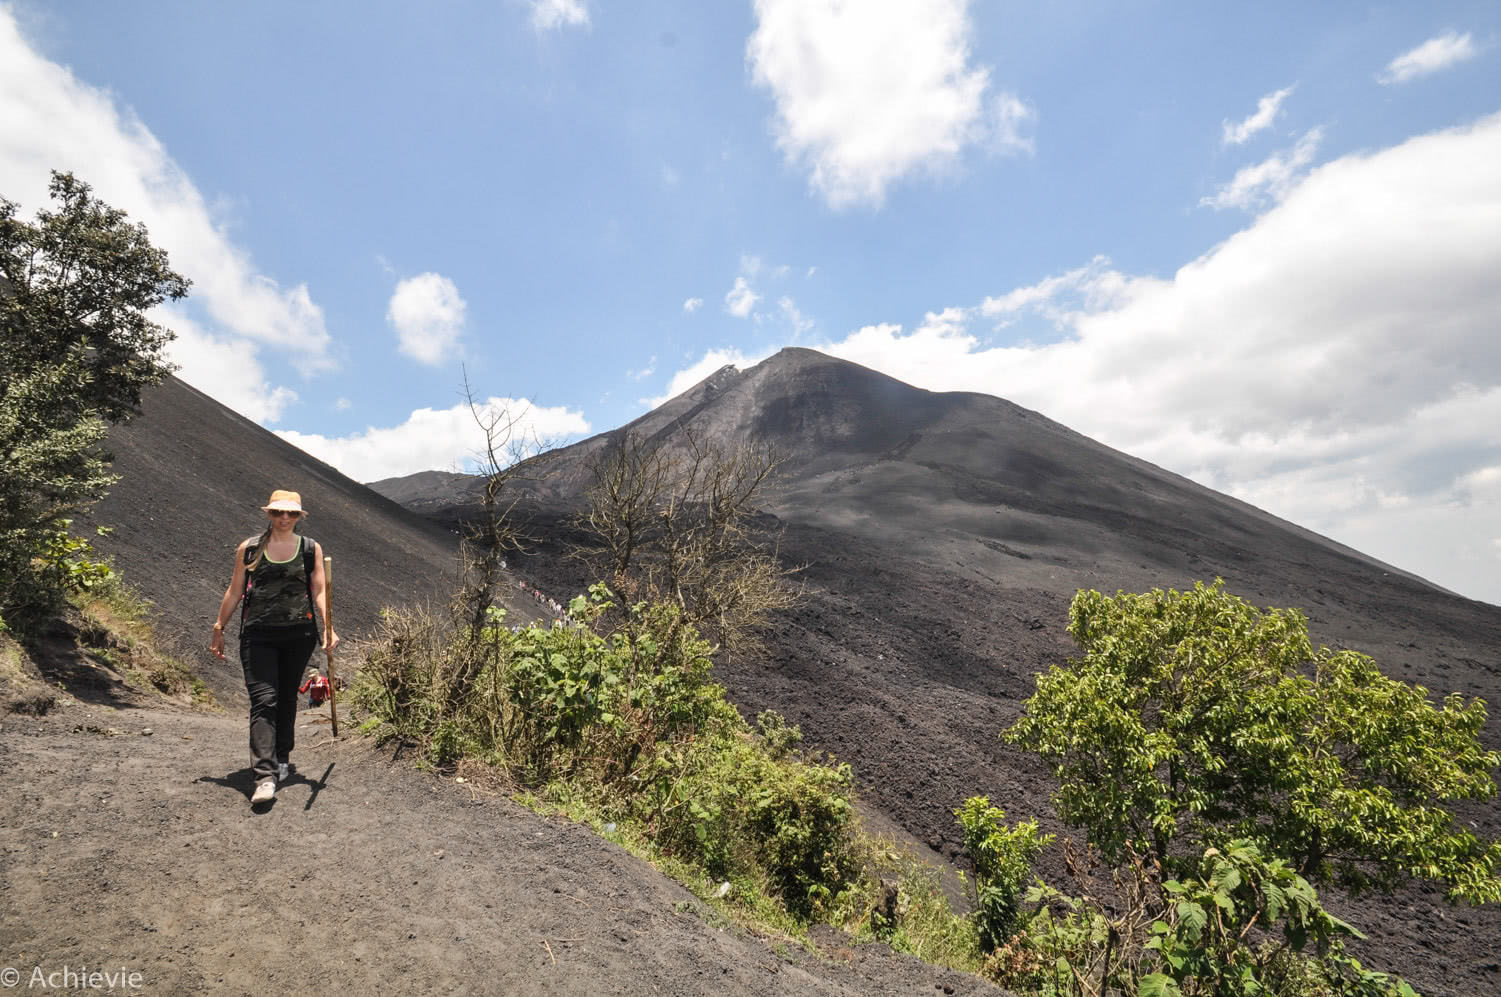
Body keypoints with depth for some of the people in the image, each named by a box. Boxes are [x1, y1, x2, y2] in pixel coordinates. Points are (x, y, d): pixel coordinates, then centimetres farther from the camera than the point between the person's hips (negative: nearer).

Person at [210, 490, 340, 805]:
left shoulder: (311, 548, 6)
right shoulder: (249, 549, 6)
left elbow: (319, 590, 0)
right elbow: (234, 591, 12)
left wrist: (328, 627, -13)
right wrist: (219, 629, 13)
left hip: (298, 634, 1)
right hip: (257, 635, -1)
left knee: (287, 697, 12)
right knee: (263, 700, -10)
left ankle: (282, 757, 31)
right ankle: (265, 777, -15)